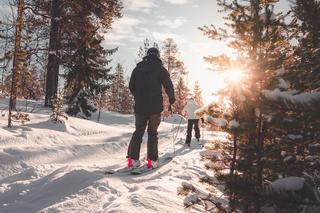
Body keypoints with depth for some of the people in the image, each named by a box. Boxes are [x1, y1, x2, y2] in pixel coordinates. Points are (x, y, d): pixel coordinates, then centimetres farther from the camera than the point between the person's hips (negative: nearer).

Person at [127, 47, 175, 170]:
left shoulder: (138, 68, 8)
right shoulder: (160, 68, -3)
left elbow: (131, 86, 13)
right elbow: (168, 85, -6)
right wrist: (171, 98, 11)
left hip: (140, 106, 3)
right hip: (155, 106, -3)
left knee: (138, 131, 11)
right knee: (152, 132, 5)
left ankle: (132, 159, 2)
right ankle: (152, 160, 3)